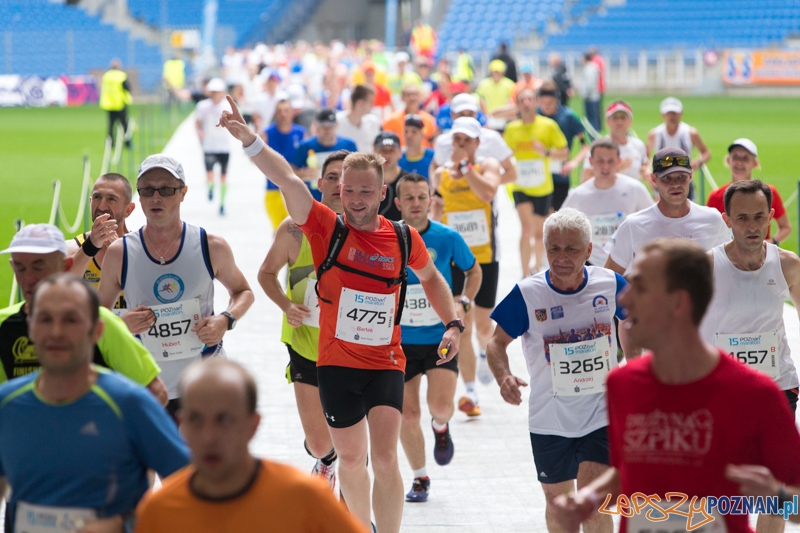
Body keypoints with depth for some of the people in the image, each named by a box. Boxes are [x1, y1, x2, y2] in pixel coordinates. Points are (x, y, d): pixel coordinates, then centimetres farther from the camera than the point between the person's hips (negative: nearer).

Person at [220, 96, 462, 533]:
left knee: (384, 457, -12)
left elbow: (430, 277, 21)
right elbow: (287, 180, -23)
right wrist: (248, 140, -37)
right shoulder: (326, 228, -7)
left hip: (386, 364, 0)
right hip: (337, 363, 0)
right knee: (351, 458, 10)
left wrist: (452, 323, 10)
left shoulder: (404, 238, 0)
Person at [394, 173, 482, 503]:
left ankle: (441, 427, 22)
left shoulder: (448, 238, -6)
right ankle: (420, 478, 25)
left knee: (441, 407, -17)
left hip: (441, 337, -1)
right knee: (407, 415, 4)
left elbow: (473, 270, 11)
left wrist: (463, 303, -3)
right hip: (400, 340, 1)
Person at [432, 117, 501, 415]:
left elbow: (488, 192, -27)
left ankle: (485, 351, 45)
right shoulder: (440, 174, 4)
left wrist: (465, 165, -23)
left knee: (483, 326, 8)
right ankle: (470, 393, -7)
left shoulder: (488, 166, -5)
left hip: (485, 258, -1)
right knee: (461, 328, -7)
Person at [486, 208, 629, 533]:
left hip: (602, 414, -1)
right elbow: (498, 341, -3)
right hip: (550, 420, 1)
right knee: (557, 501, 16)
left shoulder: (610, 285, -8)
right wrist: (503, 377, -23)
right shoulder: (527, 294, -12)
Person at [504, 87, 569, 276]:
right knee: (527, 228, -18)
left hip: (543, 188, 0)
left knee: (539, 232, 12)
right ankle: (525, 275, -14)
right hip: (520, 187, 0)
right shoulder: (512, 128, 0)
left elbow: (564, 154, -4)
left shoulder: (549, 126, -6)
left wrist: (546, 152, -22)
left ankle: (537, 269, 33)